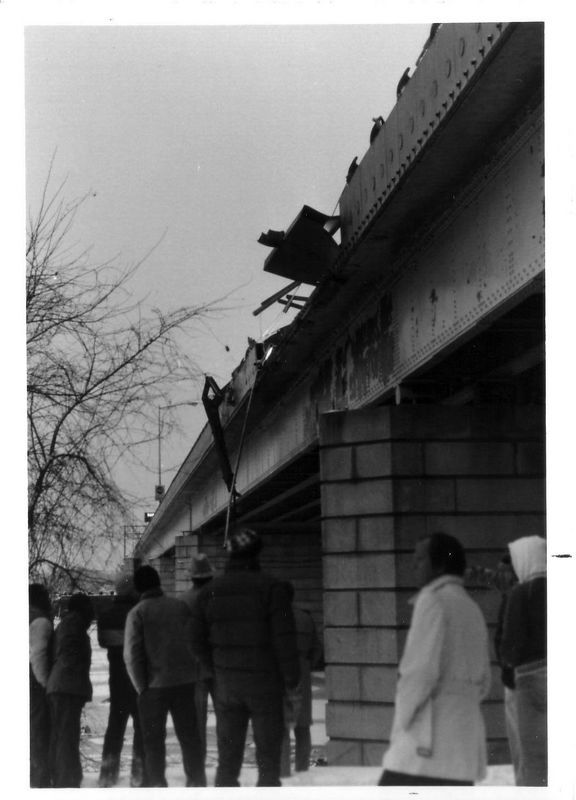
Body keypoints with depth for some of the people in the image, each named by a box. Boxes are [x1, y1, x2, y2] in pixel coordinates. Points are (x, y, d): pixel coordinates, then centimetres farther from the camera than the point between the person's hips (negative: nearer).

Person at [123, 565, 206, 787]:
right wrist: (191, 673, 11)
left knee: (153, 739, 8)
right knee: (189, 735, 13)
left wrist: (141, 686, -3)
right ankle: (196, 782, 14)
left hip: (154, 685, -3)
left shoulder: (137, 613, -6)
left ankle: (156, 784, 7)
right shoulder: (180, 606, 4)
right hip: (185, 682, 3)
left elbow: (131, 655, -11)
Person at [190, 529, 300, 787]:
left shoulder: (210, 591, 5)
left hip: (226, 683, 4)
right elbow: (284, 639, -12)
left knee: (228, 756, 11)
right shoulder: (272, 588, -10)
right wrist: (291, 678, -4)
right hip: (265, 682, -4)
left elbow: (198, 639, 8)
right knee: (268, 751, 3)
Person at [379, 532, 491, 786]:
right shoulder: (473, 609, 19)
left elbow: (421, 671, -15)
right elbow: (482, 682, 21)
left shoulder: (433, 601, -7)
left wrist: (401, 724, -6)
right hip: (465, 742, 8)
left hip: (428, 741, -8)